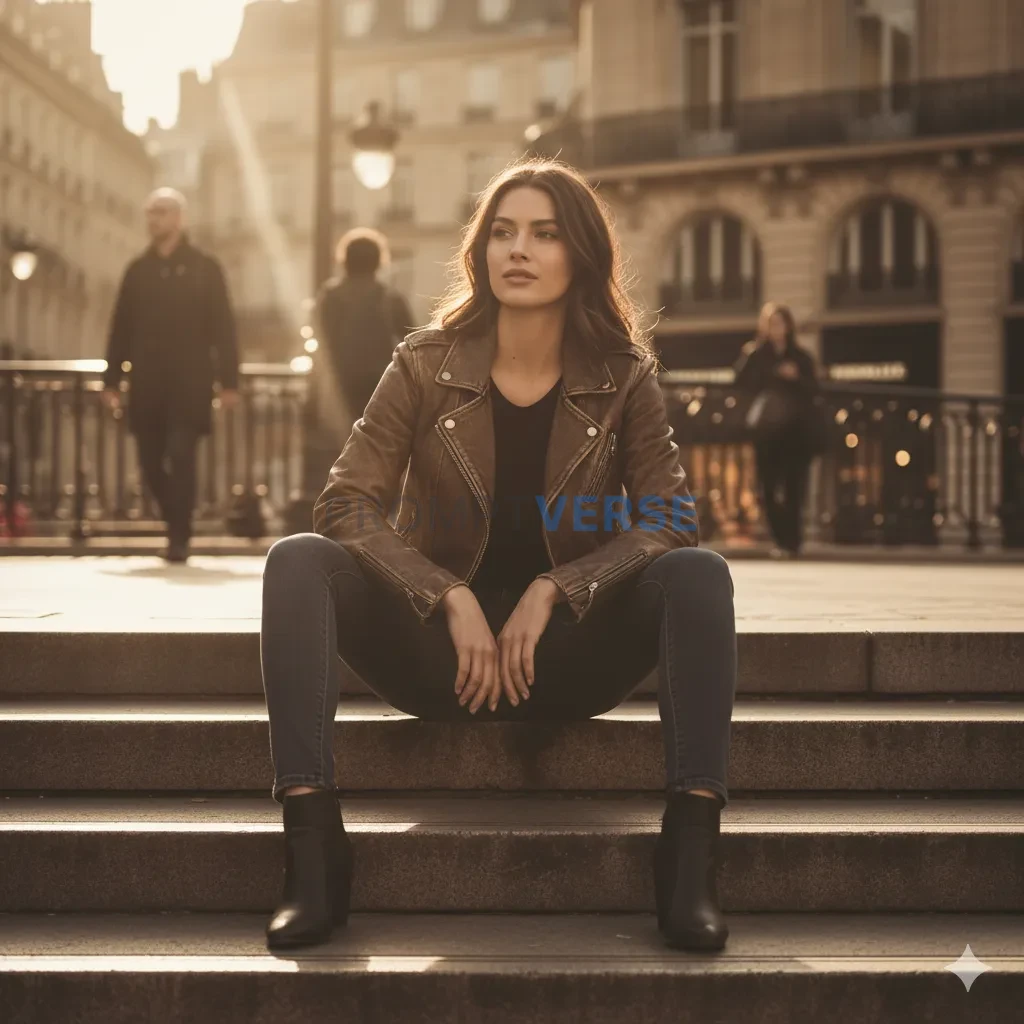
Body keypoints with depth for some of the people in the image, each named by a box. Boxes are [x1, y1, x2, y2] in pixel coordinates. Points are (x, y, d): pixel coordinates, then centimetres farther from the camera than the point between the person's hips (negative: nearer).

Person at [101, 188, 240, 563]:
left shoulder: (204, 267, 3)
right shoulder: (137, 270, 12)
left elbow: (223, 328, 0)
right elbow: (121, 328, 11)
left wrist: (228, 381, -7)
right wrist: (111, 379, 5)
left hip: (189, 382, -3)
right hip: (147, 384, 3)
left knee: (181, 458, -11)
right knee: (151, 462, 4)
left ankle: (179, 539, -3)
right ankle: (178, 525, 23)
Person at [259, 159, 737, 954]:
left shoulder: (622, 378, -1)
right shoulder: (427, 365, -3)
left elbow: (670, 522, -8)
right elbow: (345, 506, -10)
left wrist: (552, 592, -20)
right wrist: (453, 600, -22)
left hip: (564, 654, 0)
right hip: (440, 650, 0)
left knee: (698, 574, -25)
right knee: (299, 562, -24)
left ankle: (690, 859, -31)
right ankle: (313, 851, -33)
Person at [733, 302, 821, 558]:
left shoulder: (801, 357, 8)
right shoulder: (756, 355, 8)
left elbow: (813, 390, 3)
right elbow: (742, 384, -2)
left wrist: (796, 378, -14)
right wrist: (747, 357, -13)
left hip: (797, 430, 0)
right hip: (766, 430, 0)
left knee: (793, 488, -6)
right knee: (769, 488, -3)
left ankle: (791, 541, 0)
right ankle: (782, 540, 7)